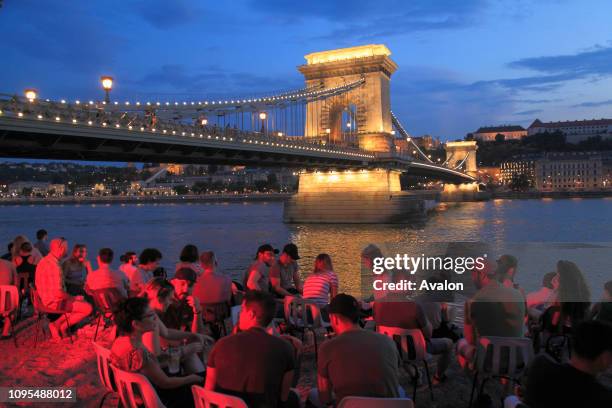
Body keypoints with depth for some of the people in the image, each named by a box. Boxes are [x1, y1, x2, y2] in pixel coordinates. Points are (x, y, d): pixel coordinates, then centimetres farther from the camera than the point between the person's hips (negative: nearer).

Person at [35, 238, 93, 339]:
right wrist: (73, 297, -10)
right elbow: (58, 292, -27)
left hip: (45, 299, 10)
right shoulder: (54, 266, -24)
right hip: (54, 302, -10)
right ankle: (63, 327, 5)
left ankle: (57, 324, 11)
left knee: (79, 303, 22)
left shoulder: (44, 261, 8)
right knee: (88, 308, -8)